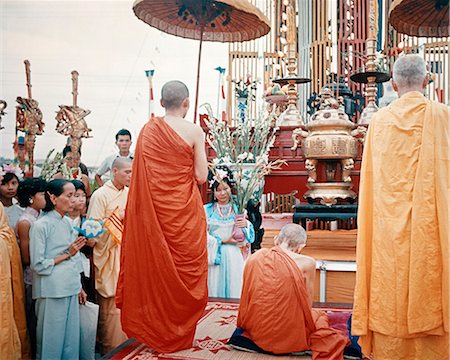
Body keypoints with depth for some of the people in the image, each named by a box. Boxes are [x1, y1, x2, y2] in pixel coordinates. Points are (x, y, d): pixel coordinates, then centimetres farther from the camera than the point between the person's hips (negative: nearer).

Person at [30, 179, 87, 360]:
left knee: (71, 338, 12)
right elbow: (38, 265, -13)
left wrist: (79, 287, 16)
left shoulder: (67, 223, 8)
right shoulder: (41, 225, -12)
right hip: (52, 292, -6)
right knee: (52, 340, 5)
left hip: (70, 290, 6)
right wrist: (67, 255, -13)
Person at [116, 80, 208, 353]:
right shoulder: (194, 131, -9)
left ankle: (156, 331, 28)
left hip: (153, 210, 4)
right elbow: (201, 176, -9)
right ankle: (180, 334, 22)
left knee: (156, 266, 15)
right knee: (185, 269, 11)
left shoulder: (148, 130, 2)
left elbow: (141, 175, 5)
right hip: (185, 211, -3)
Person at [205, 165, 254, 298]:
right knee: (215, 288, -2)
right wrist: (223, 241, -10)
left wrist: (246, 224, -13)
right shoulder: (207, 210, 3)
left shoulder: (237, 209, 7)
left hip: (234, 256, 1)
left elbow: (250, 237, 8)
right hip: (215, 255, -1)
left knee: (234, 288, -2)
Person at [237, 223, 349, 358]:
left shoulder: (254, 257, -1)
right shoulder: (306, 263, -11)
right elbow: (307, 306, -2)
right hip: (290, 335, -4)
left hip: (256, 333, 4)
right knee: (320, 316, 25)